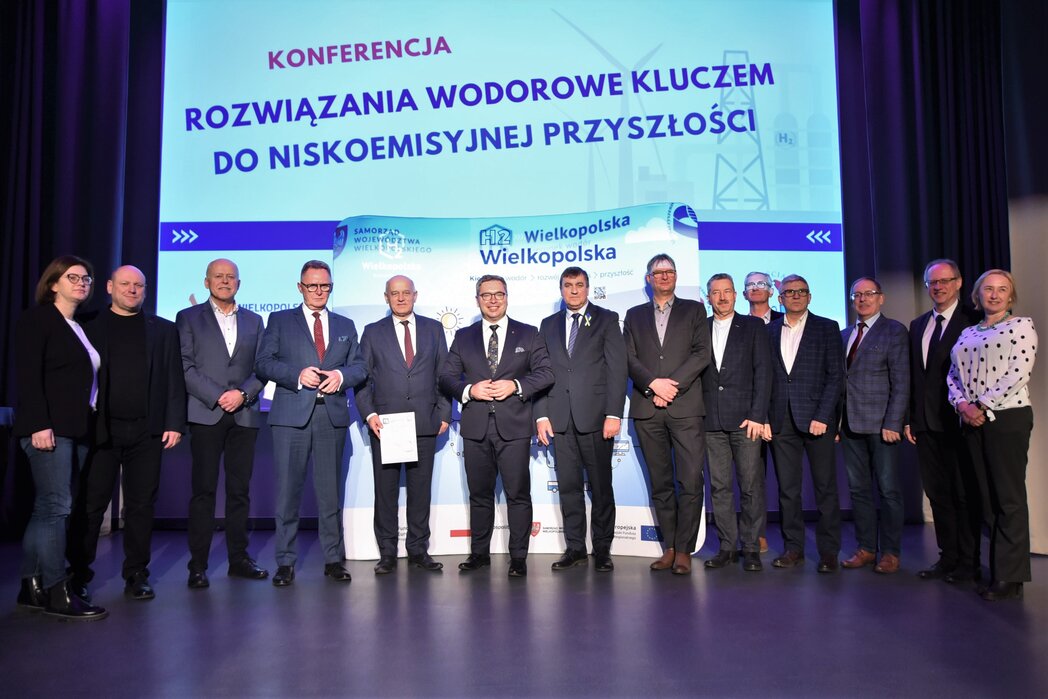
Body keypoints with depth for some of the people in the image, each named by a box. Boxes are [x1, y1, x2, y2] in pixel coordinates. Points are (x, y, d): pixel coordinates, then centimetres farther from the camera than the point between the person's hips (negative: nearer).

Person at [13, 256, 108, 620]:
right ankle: (57, 593, -3)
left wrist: (90, 425, 7)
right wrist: (39, 424, -19)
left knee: (47, 508, 8)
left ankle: (32, 587, 13)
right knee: (56, 506, -8)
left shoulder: (82, 327, 19)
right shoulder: (37, 319, -2)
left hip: (77, 429, 7)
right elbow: (27, 375, -11)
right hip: (49, 428, -7)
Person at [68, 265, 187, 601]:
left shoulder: (163, 330, 10)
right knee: (90, 504, 4)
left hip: (147, 431, 1)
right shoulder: (89, 327, 7)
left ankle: (136, 576, 15)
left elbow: (174, 380, 6)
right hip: (100, 430, -1)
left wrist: (174, 423, -2)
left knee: (141, 504, 6)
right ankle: (78, 575, 18)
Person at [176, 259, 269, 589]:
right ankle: (198, 565, 5)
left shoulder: (253, 321, 16)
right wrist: (218, 397, -11)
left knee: (240, 490, 6)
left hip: (245, 415, 3)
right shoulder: (188, 317, 8)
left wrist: (243, 394, -8)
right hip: (206, 414, -3)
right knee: (204, 490, -2)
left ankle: (238, 559, 14)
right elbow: (185, 367, -2)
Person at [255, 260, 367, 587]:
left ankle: (334, 559, 15)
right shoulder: (280, 320, 10)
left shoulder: (345, 325, 17)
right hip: (291, 414, -2)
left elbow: (360, 366, 11)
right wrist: (298, 374, -14)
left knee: (330, 490, 7)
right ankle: (285, 562, 11)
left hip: (332, 415, 2)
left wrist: (341, 375, -10)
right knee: (288, 488, 1)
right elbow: (263, 363, 1)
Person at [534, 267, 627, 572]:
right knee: (568, 486, 7)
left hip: (595, 416, -3)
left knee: (601, 485, 3)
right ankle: (575, 548, 17)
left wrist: (614, 413, -11)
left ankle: (602, 549, 14)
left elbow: (617, 368, -2)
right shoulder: (549, 324, 16)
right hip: (560, 418, 3)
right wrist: (541, 415, 1)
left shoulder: (607, 319, 5)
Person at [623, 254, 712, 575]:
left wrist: (671, 386, -10)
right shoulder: (635, 315, 17)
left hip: (685, 406, -2)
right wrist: (653, 384, -10)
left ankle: (684, 550, 1)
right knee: (660, 484, 6)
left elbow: (702, 353, 0)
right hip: (647, 408, 2)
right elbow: (629, 358, 6)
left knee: (690, 482, -8)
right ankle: (669, 548, 13)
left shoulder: (694, 310, 12)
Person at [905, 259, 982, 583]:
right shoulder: (917, 325, 15)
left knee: (965, 495, 4)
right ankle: (948, 558, 21)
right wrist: (909, 418, 11)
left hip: (958, 421, -6)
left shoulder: (973, 321, -5)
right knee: (938, 494, 11)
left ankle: (969, 563, 14)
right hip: (926, 423, 6)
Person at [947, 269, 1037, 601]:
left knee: (1009, 498, -3)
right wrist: (962, 404, -5)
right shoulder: (967, 333, 17)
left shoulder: (1021, 326, 0)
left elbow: (1018, 374, -10)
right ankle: (997, 567, 14)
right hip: (972, 422, 6)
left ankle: (1010, 578, 3)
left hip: (1007, 417, -5)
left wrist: (983, 406, -14)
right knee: (987, 497, 7)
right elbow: (954, 375, 13)